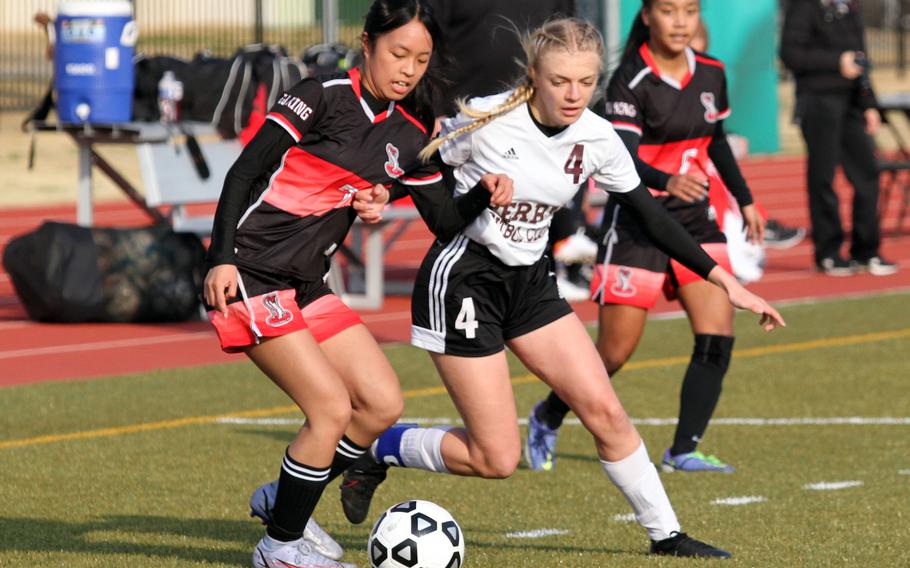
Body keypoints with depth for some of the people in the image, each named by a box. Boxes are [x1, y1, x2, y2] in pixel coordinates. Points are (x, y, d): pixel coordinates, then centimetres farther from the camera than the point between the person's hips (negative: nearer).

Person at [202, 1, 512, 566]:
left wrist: (484, 194, -9)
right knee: (332, 407, -14)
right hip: (248, 277, -8)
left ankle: (283, 502, 19)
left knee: (383, 404, 3)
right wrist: (222, 259, -21)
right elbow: (244, 172, -14)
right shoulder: (323, 97, -13)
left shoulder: (409, 137, 8)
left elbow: (445, 220, 11)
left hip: (307, 287, 8)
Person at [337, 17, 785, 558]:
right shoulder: (485, 119, -19)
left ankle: (666, 534, 11)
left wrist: (724, 279, 2)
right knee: (496, 459, -8)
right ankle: (379, 447, 15)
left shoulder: (597, 139, -6)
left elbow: (651, 216, 4)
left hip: (530, 280, 5)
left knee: (604, 409, -3)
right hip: (462, 278, -5)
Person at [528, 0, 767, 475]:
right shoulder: (631, 81, -15)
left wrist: (744, 199, 26)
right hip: (636, 224, -5)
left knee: (717, 337, -11)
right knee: (614, 353, 0)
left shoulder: (711, 74, 4)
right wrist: (667, 181, -44)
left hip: (694, 220, 5)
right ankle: (547, 418, 26)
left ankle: (683, 451, -5)